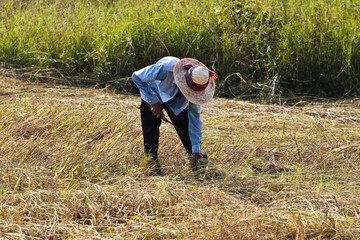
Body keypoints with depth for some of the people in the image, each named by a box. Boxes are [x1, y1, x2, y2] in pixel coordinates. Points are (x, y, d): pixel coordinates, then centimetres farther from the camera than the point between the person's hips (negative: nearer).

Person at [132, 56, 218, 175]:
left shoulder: (196, 85, -29)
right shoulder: (166, 68, -42)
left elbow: (194, 118, -21)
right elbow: (137, 77, -28)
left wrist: (196, 150, -21)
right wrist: (153, 101, -30)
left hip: (177, 102, 2)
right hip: (153, 95, -2)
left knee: (186, 128, -10)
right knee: (151, 129, -17)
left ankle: (195, 161, 4)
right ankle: (152, 159, -2)